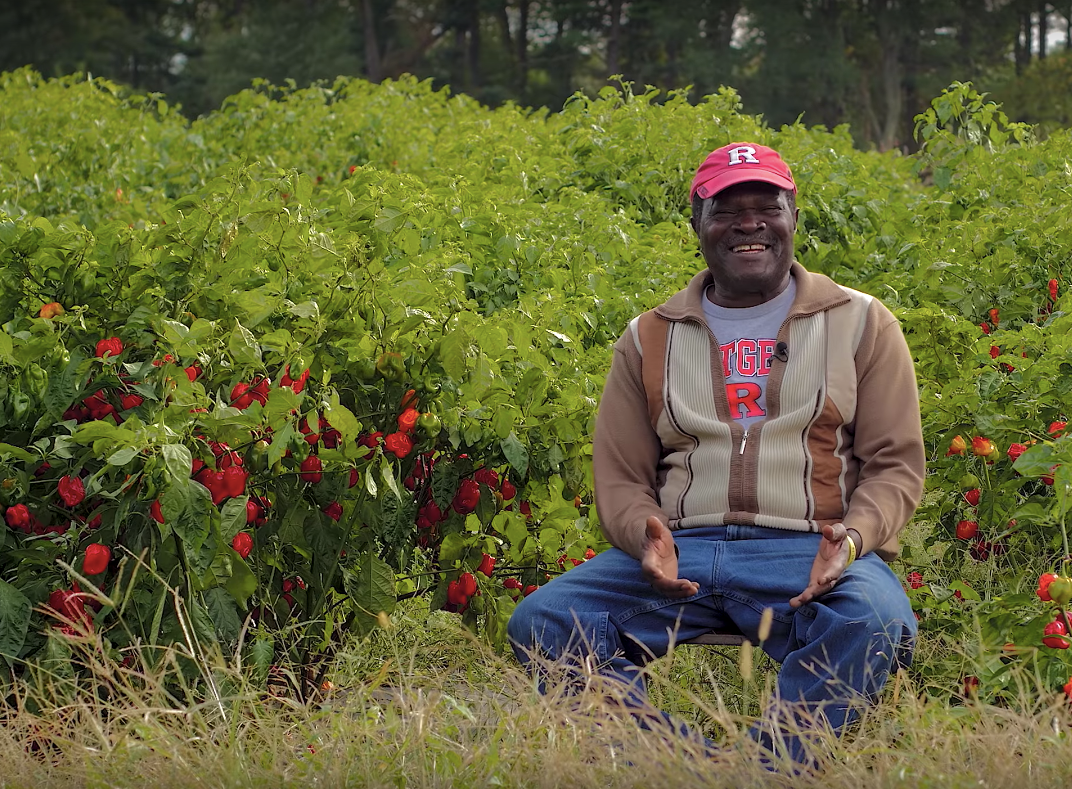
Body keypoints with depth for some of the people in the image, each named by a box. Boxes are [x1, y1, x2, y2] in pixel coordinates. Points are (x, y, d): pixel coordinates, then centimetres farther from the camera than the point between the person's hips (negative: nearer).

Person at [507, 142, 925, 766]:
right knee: (540, 622, -24)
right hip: (679, 553, 2)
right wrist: (647, 538, -9)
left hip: (809, 553, -2)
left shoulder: (861, 324, 11)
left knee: (873, 622, -38)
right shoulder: (650, 339, 17)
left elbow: (896, 466, 8)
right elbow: (620, 478, 16)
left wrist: (853, 537, -15)